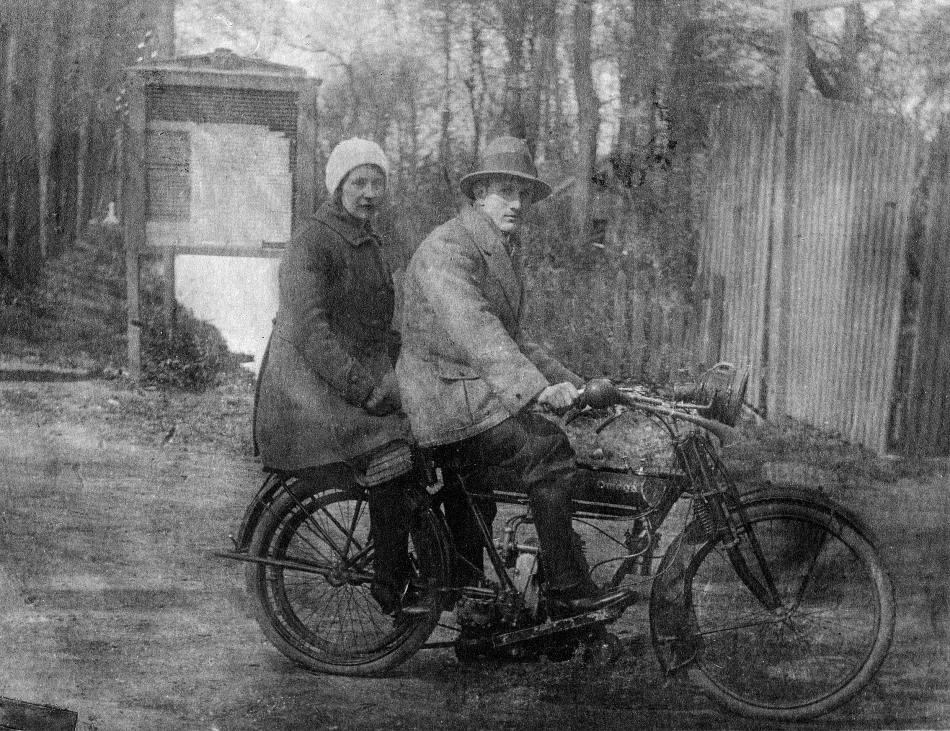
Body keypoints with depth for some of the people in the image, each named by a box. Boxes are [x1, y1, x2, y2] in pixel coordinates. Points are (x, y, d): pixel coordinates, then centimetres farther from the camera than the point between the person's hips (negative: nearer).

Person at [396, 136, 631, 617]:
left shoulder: (501, 254, 16)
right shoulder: (447, 249, -18)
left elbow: (511, 341, 23)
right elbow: (473, 328, -33)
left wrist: (571, 383, 12)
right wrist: (538, 387, -44)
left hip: (476, 393, 11)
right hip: (443, 393, -11)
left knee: (472, 514, 19)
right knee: (547, 448, -26)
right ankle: (568, 591, -25)